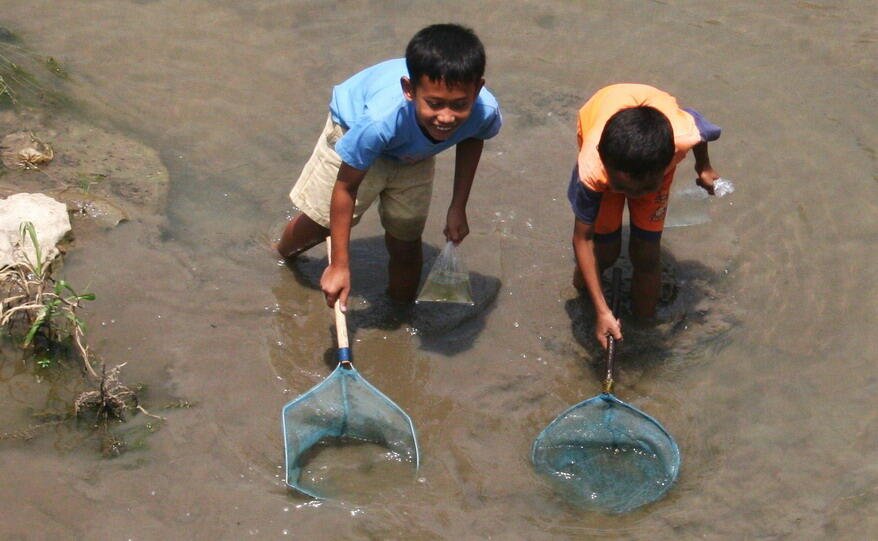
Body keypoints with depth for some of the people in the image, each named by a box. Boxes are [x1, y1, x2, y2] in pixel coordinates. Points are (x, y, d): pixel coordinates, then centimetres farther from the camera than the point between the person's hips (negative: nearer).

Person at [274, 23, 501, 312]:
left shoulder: (485, 112, -38)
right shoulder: (380, 120, -49)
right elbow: (345, 188, -32)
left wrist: (458, 207, -4)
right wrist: (340, 265, -24)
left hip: (413, 154, 3)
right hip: (352, 130, -3)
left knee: (405, 244, 11)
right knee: (319, 222, 15)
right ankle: (280, 257, 49)